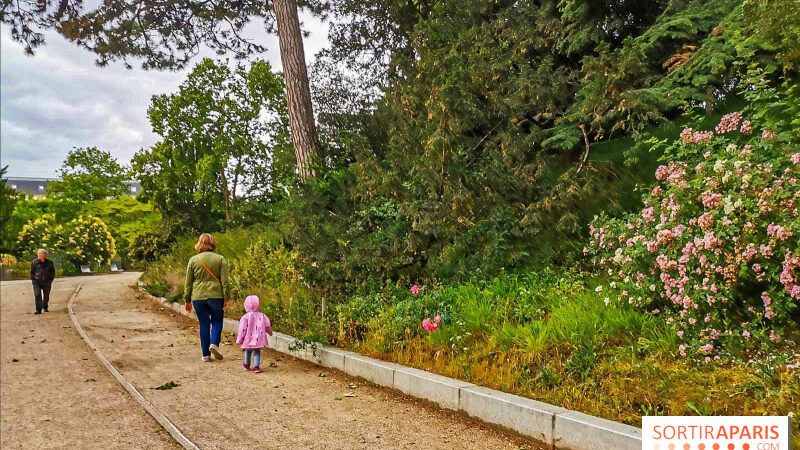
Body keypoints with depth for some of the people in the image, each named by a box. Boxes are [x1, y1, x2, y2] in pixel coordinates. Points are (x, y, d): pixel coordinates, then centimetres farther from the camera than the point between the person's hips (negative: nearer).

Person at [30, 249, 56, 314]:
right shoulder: (34, 262, 2)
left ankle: (45, 307, 30)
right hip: (37, 281, -1)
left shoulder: (49, 262, 5)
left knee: (46, 295, 7)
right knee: (37, 295, -12)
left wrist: (51, 279, 9)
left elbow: (53, 271, 15)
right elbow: (32, 272, 11)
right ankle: (38, 310, -12)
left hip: (46, 282, 1)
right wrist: (32, 279, 5)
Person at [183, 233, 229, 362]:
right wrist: (225, 298, 3)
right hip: (215, 295, -1)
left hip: (198, 297, 2)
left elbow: (188, 282, 6)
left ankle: (205, 354, 10)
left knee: (204, 324, 9)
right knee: (217, 321, 14)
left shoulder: (193, 260, 4)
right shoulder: (220, 259, 0)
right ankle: (214, 343, -9)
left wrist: (187, 300, 12)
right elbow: (224, 281, -2)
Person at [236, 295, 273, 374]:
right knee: (257, 352, 13)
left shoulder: (245, 317, -12)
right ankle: (256, 366, -2)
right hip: (259, 340, 1)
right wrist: (270, 332, 27)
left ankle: (247, 365, 39)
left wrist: (239, 340, -1)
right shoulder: (262, 316, -2)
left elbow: (242, 330, -10)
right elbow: (268, 327, 6)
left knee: (247, 352, 21)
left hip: (248, 340, -1)